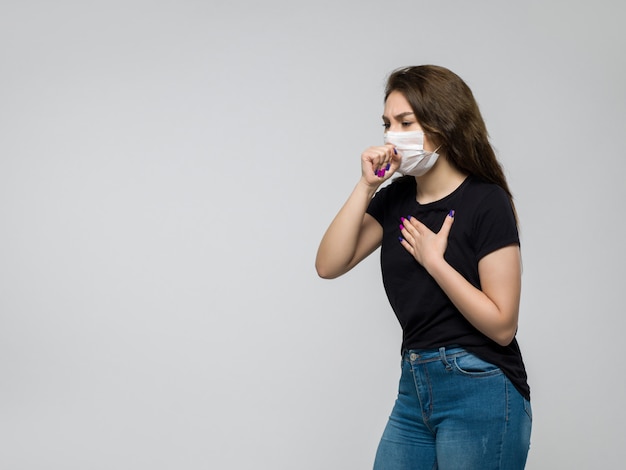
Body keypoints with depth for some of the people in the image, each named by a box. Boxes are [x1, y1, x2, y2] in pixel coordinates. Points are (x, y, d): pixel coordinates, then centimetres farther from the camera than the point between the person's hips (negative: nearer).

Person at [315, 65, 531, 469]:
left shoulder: (487, 202, -10)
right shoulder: (397, 198, 8)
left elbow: (501, 325, -14)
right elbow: (329, 265, -3)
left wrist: (435, 261, -17)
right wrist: (366, 187, -8)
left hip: (480, 394, -6)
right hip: (415, 388, 6)